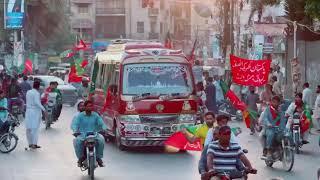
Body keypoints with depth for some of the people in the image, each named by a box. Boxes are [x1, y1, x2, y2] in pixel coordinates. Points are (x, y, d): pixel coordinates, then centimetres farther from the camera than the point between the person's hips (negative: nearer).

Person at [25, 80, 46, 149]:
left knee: (29, 128, 9)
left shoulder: (28, 92, 9)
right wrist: (43, 109, -23)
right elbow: (37, 102, -22)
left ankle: (30, 143, 14)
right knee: (35, 128, -5)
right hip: (36, 111, -7)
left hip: (28, 111, 7)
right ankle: (34, 144, -9)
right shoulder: (36, 93, -12)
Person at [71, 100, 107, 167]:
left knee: (101, 140, -28)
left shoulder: (95, 115, 8)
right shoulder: (80, 116, 2)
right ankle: (80, 158, -9)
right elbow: (74, 124, -8)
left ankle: (99, 157, -10)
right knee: (77, 141, -32)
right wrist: (75, 131, -29)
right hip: (82, 134, -1)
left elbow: (101, 123, 1)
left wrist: (104, 129, -22)